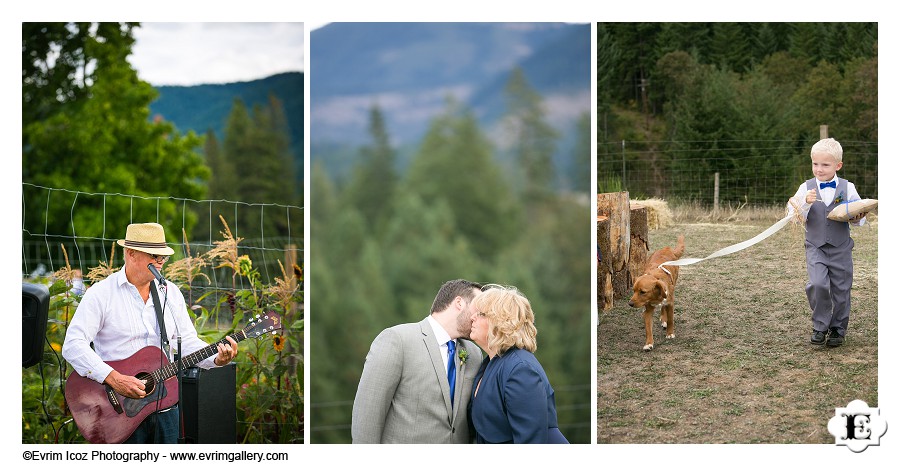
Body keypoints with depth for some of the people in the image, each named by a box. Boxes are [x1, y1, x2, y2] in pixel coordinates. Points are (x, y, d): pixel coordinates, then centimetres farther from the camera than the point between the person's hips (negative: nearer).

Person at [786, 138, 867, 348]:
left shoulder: (847, 188, 1)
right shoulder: (806, 188, 0)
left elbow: (860, 216, 8)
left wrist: (857, 218, -14)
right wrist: (806, 203, -21)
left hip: (841, 248, 1)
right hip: (815, 247, -1)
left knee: (841, 289, 5)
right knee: (818, 284, -18)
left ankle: (838, 329, 22)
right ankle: (820, 326, -1)